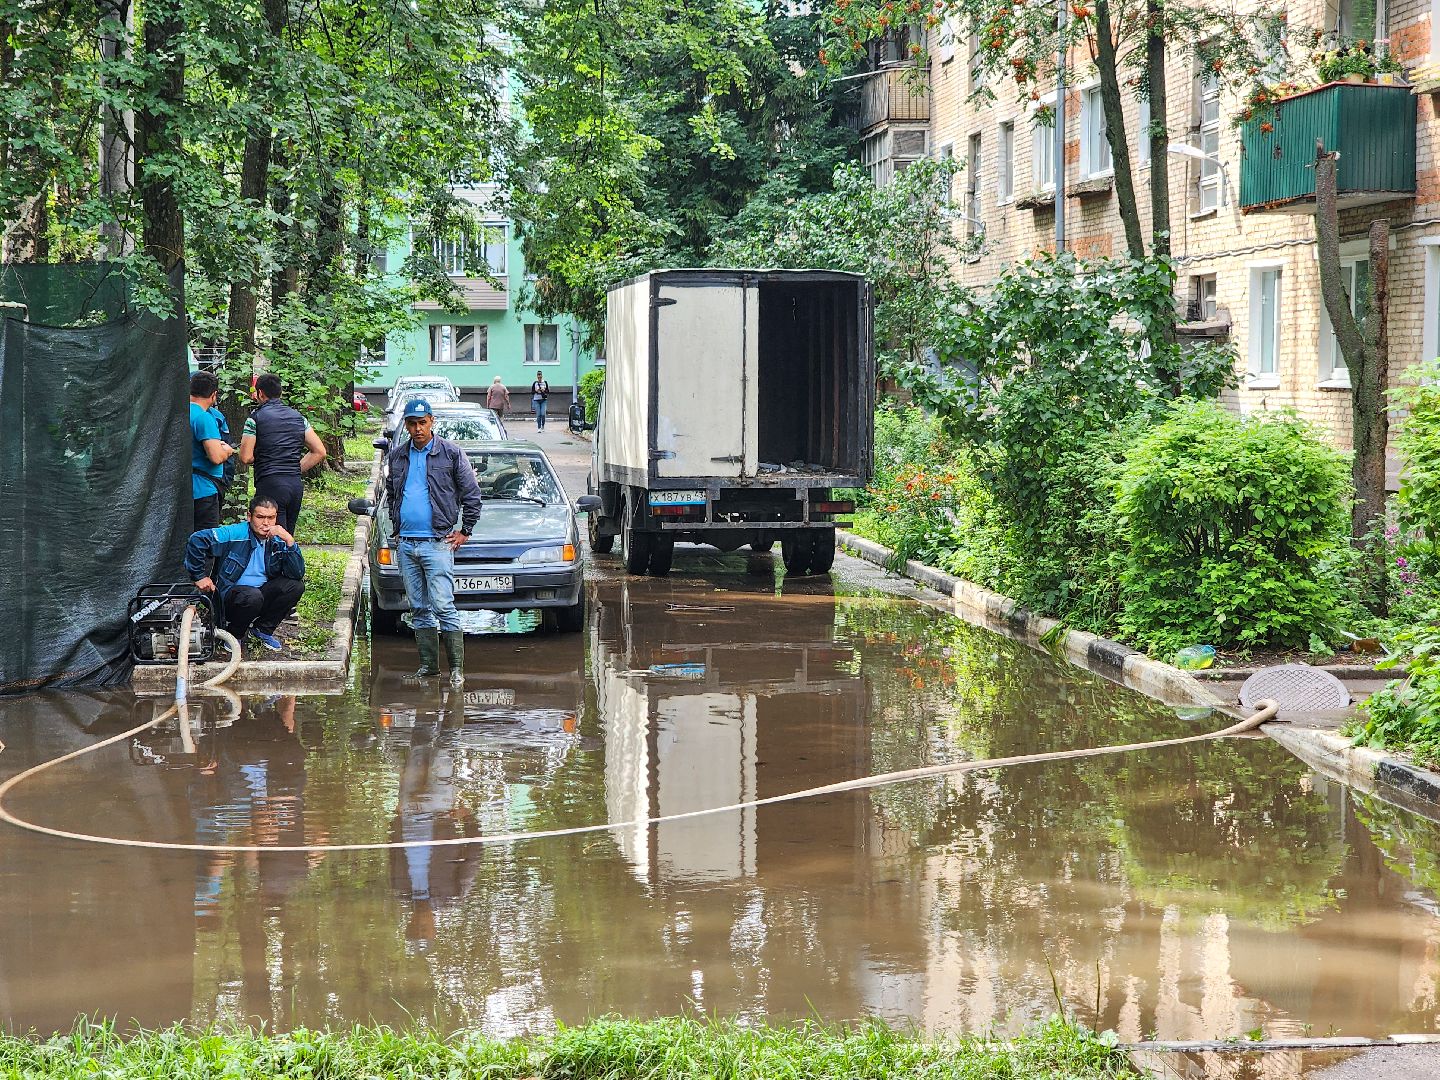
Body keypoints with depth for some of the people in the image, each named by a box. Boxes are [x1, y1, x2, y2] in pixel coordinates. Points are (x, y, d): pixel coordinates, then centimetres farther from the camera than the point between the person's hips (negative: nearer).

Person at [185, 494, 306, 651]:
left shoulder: (278, 541, -2)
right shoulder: (235, 534, -15)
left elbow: (298, 574, -12)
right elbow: (197, 540, -19)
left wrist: (289, 542, -23)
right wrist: (199, 576, -15)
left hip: (262, 593, 5)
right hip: (230, 594, -5)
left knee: (296, 586, -16)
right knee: (253, 596, -37)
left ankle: (263, 629, 4)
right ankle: (234, 634, -5)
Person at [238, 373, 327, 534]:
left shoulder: (256, 418, -3)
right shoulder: (298, 417, 13)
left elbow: (246, 457, -6)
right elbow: (320, 452, 11)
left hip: (270, 484, -6)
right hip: (296, 484, 6)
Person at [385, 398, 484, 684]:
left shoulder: (451, 453, -2)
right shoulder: (397, 455, 11)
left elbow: (472, 493, 2)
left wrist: (464, 531, -1)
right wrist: (396, 524, 17)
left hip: (437, 542, -5)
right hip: (406, 543, 5)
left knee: (443, 606, -11)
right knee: (418, 608, 9)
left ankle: (457, 667, -8)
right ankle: (428, 664, 15)